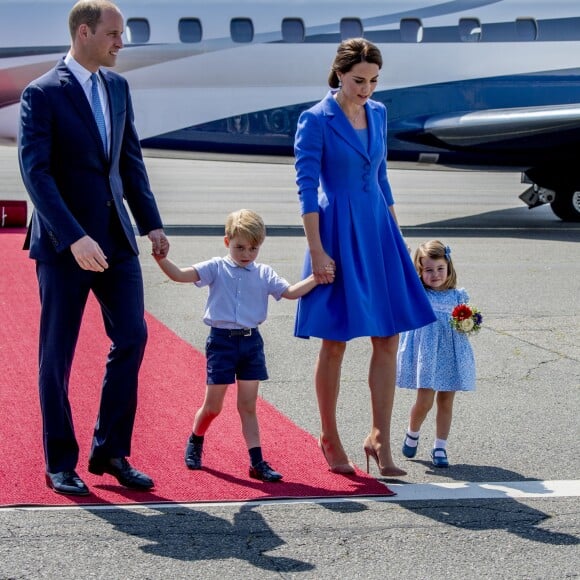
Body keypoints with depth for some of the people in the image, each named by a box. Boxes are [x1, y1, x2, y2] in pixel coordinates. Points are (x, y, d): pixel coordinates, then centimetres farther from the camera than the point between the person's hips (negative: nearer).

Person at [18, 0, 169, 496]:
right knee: (58, 354, 4)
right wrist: (74, 238, -25)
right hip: (64, 242, -6)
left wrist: (151, 223, 7)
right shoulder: (43, 94, -11)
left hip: (115, 237, 6)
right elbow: (36, 172, -18)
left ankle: (110, 451, 14)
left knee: (132, 336, 1)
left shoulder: (117, 87, 9)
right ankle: (61, 464, 15)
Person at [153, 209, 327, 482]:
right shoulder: (216, 268, -3)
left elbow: (291, 292, 2)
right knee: (212, 406, 5)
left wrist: (316, 278, -11)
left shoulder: (264, 274, 6)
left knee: (248, 405, 4)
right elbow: (180, 275, -12)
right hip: (221, 340, -2)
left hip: (251, 342, 2)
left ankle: (257, 462, 4)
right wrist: (161, 258, -29)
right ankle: (194, 443, 33)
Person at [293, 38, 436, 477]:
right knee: (335, 343, 1)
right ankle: (330, 439, 14)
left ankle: (380, 439, 8)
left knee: (388, 339, 2)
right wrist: (317, 251, -16)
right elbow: (307, 188, -12)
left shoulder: (378, 113, 10)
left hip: (378, 231, 6)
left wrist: (395, 235, 17)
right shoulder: (315, 120, -9)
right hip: (338, 234, -6)